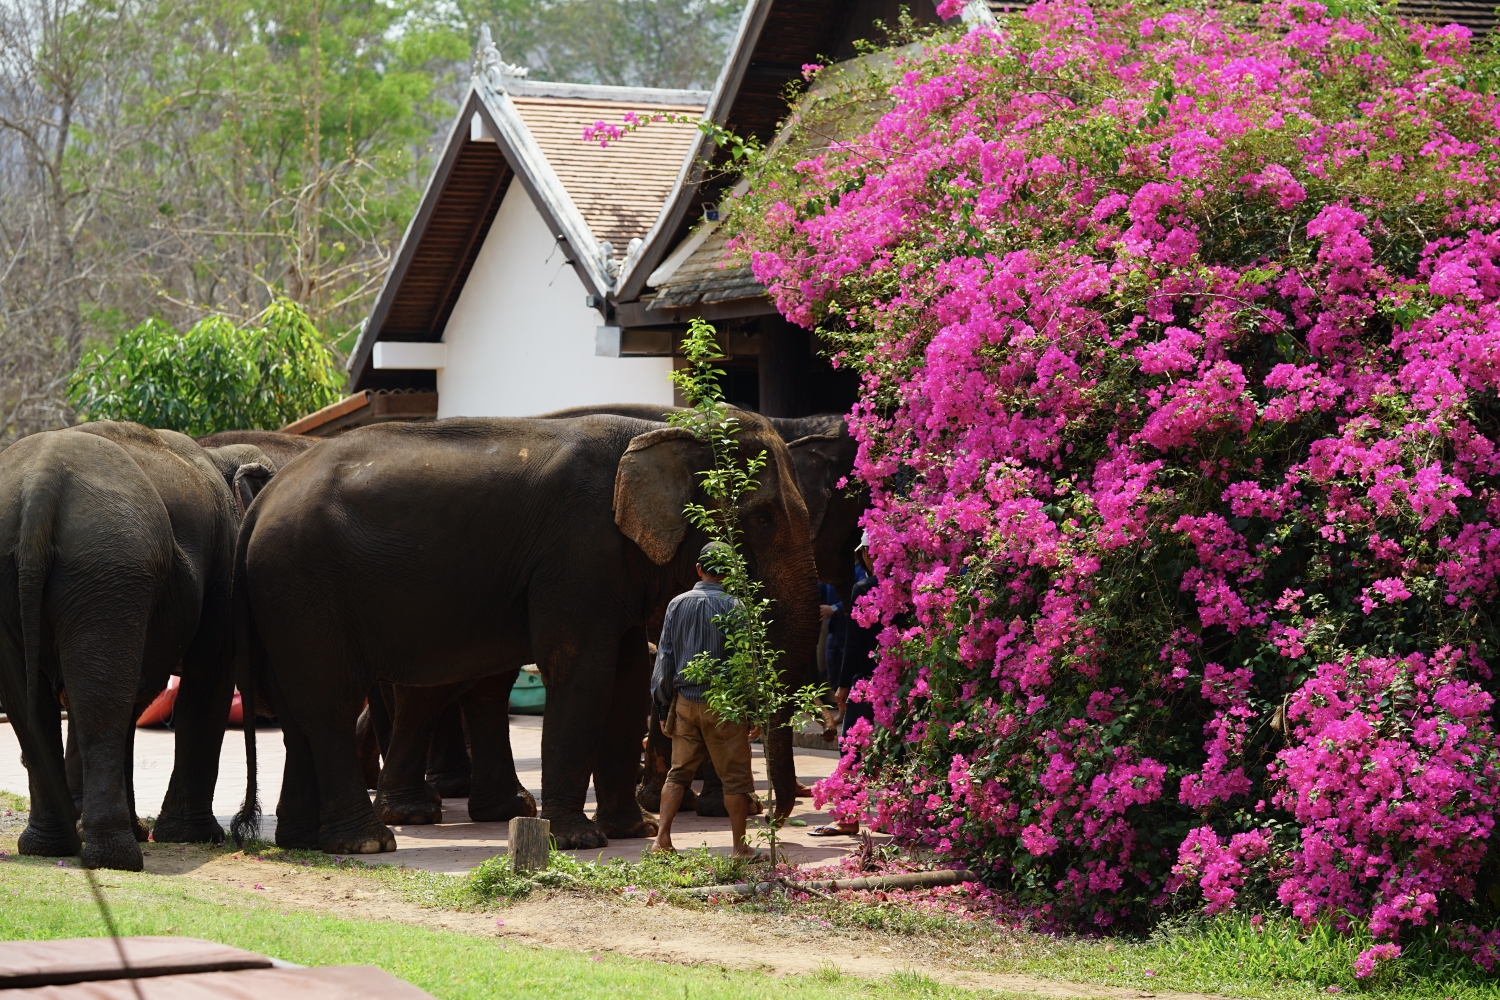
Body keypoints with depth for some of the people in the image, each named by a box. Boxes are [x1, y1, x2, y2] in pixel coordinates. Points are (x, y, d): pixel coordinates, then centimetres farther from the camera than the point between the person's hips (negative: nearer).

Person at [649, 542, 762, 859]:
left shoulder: (678, 604, 3)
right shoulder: (732, 606, -8)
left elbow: (665, 656, 6)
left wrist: (662, 702, 13)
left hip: (685, 700, 4)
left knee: (679, 771, 11)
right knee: (735, 776, 4)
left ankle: (662, 838, 2)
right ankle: (740, 846, 7)